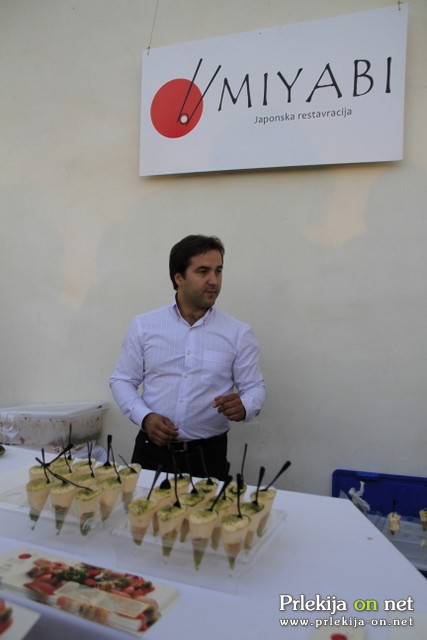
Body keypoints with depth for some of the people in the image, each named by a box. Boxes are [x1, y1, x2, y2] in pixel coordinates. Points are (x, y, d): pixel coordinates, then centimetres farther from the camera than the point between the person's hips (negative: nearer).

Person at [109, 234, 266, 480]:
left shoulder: (239, 333, -3)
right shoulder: (143, 325, -1)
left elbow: (254, 387, 1)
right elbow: (122, 380, 5)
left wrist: (244, 407, -22)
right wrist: (144, 417, -12)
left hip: (208, 455, 0)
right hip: (151, 451, 1)